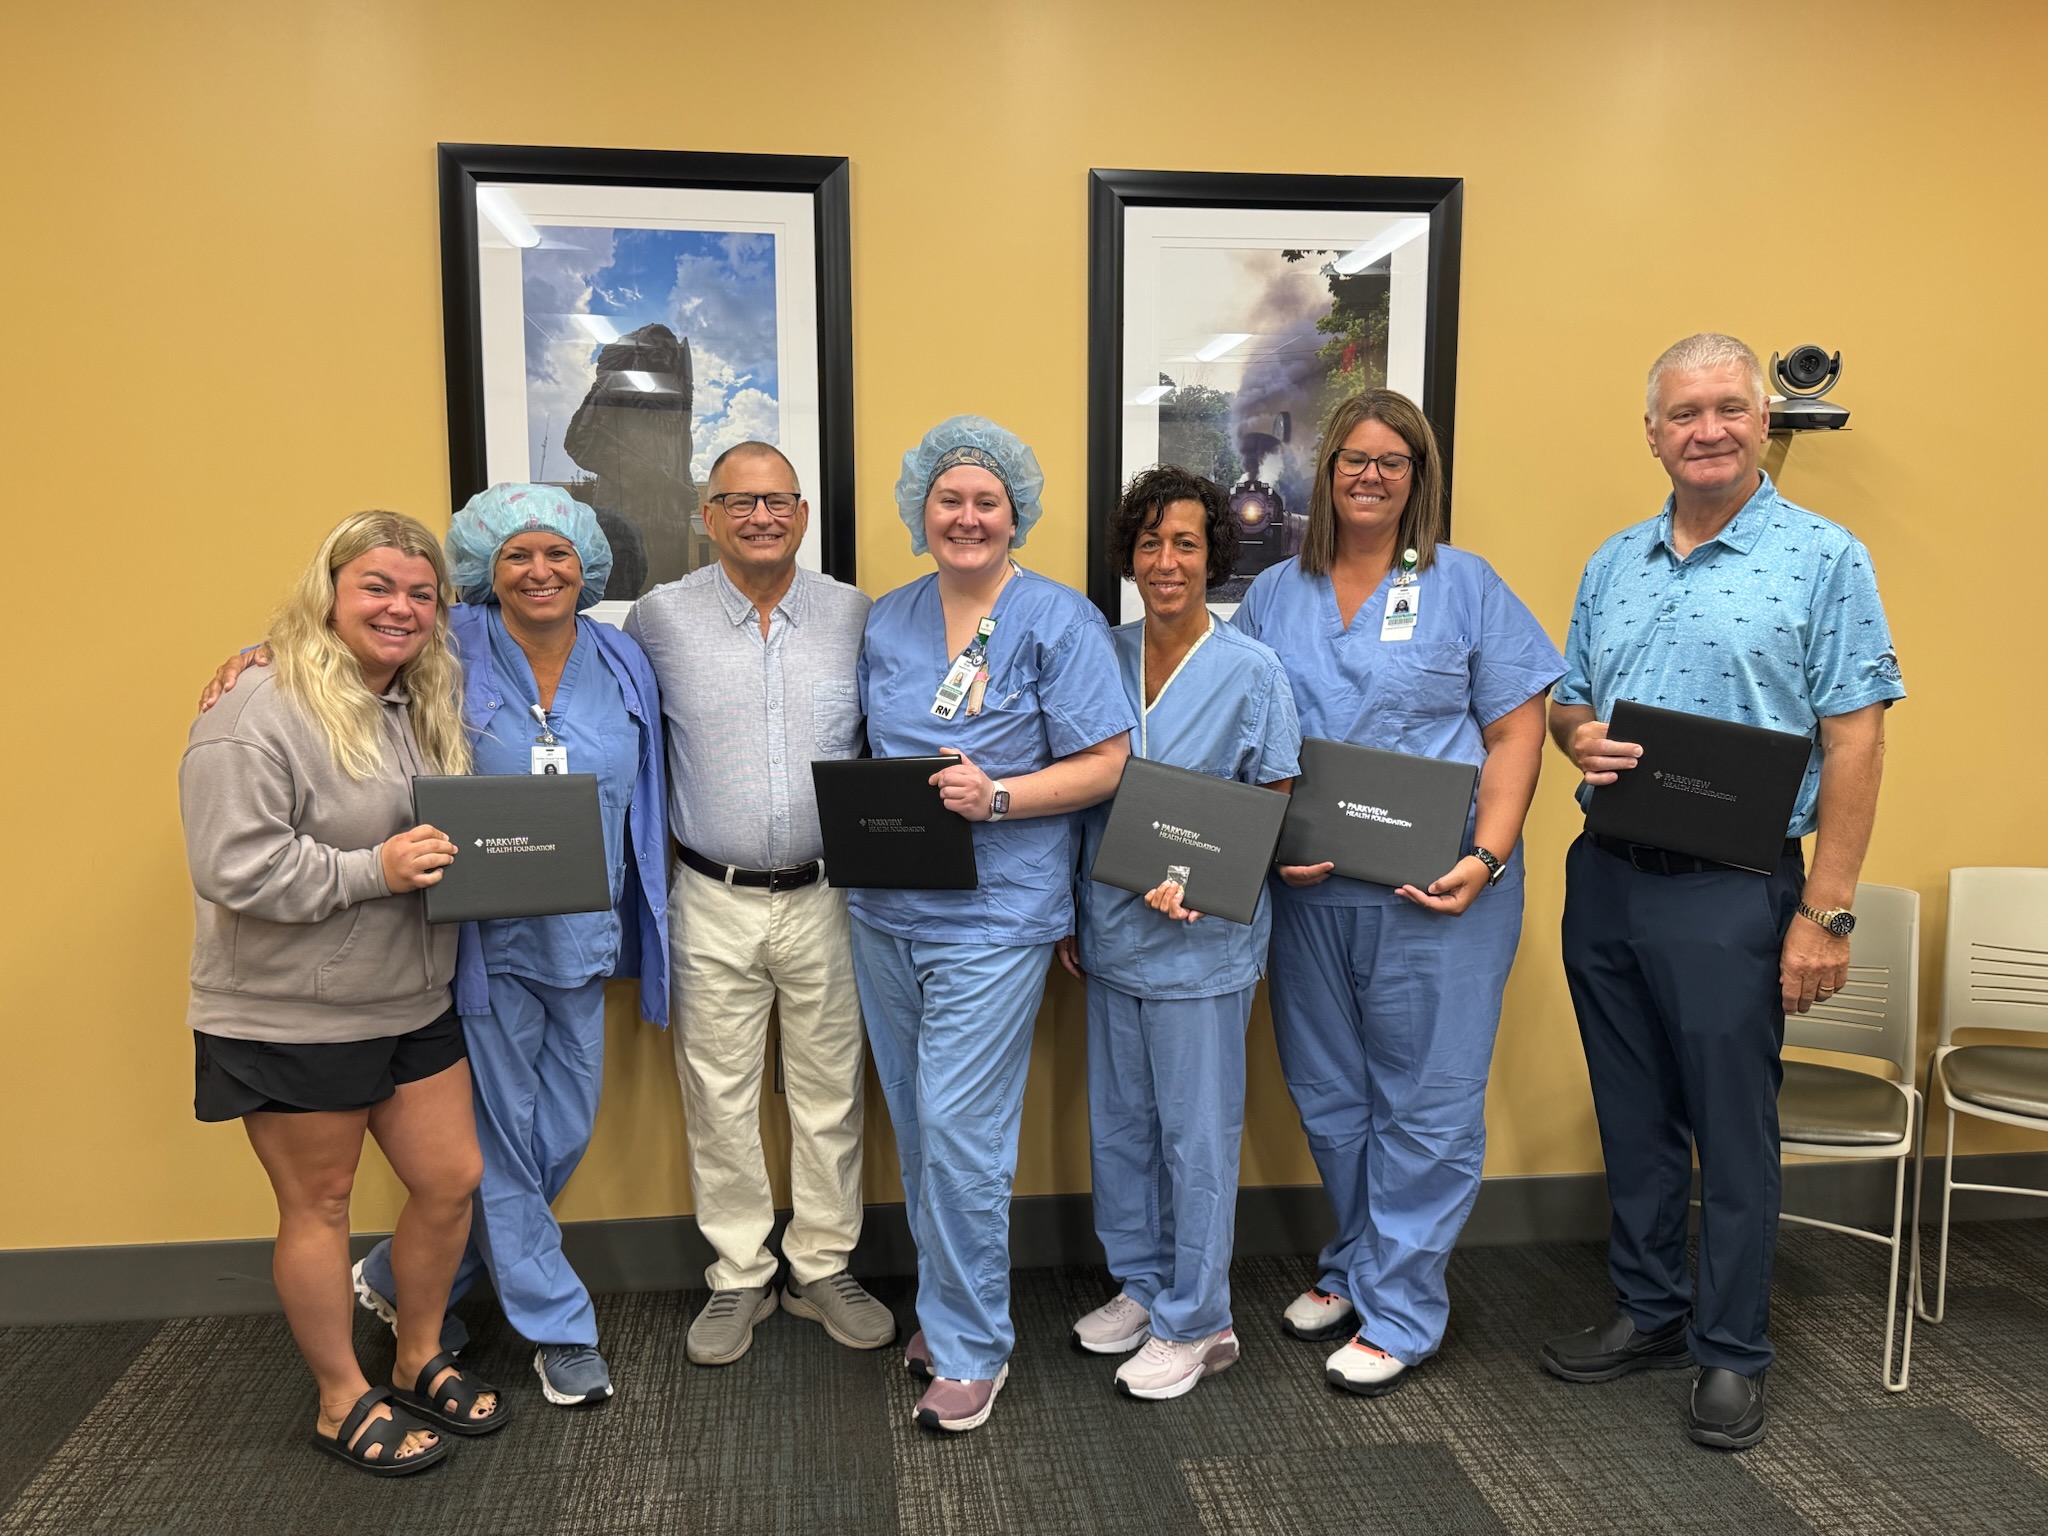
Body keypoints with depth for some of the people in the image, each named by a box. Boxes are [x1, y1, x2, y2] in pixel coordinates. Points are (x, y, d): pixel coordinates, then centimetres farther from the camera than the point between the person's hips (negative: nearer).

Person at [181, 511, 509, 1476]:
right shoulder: (258, 717, -17)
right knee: (318, 1206, 10)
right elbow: (235, 869, -22)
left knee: (451, 1181, 12)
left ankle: (420, 1360, 36)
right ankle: (343, 1402, 29)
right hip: (292, 1021, -7)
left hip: (413, 1004, 7)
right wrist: (374, 870, -24)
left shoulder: (423, 709, 9)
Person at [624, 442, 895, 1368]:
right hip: (715, 904, 0)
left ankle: (824, 1269, 28)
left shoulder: (853, 616, 2)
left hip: (826, 899, 1)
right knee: (720, 1099, 9)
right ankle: (738, 1279, 26)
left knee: (829, 1092, 11)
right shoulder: (662, 617, -1)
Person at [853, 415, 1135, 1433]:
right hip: (885, 910, 6)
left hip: (992, 917, -6)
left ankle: (972, 1350, 14)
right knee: (915, 1129, 15)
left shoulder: (1058, 621, -6)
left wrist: (998, 796, -21)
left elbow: (1105, 764, -9)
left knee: (958, 1131, -5)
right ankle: (945, 1309, 34)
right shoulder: (886, 622, 11)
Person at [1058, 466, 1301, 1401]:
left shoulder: (1251, 673, -9)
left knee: (1196, 1136, 5)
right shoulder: (1103, 657, 4)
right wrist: (1070, 915, 10)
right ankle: (1140, 1285, 35)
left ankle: (1195, 1323, 22)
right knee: (1118, 1123, 16)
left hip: (1201, 941, -5)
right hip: (1110, 934, 5)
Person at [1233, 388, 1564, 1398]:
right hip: (1307, 892, 4)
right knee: (1327, 1094, 15)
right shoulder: (1273, 596, 10)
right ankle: (1354, 1266, 36)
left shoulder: (1464, 586, 2)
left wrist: (1486, 856, -14)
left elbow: (1515, 730, -2)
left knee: (1424, 1101, 3)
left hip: (1434, 893, -3)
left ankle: (1400, 1312, 17)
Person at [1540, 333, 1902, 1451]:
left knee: (1731, 1126, 5)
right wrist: (1578, 740, -8)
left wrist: (1826, 912, -14)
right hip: (1604, 876, 5)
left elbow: (1854, 742, -9)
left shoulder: (1824, 559, -5)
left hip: (1730, 889, -5)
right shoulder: (1613, 564, 11)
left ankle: (1731, 1351, 23)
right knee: (1632, 1115, 15)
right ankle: (1649, 1312, 32)